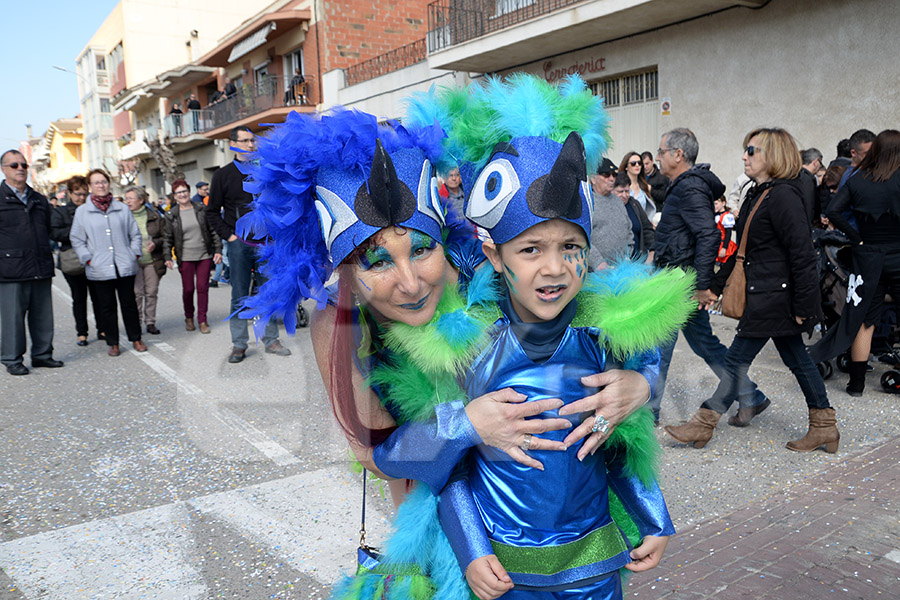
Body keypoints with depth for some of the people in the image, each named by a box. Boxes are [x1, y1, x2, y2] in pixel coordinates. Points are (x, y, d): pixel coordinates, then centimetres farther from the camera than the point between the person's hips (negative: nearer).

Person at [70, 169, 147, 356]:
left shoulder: (122, 209, 7)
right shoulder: (82, 211, 4)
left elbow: (135, 234, 13)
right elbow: (76, 240, 5)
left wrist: (135, 254, 3)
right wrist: (88, 260, -4)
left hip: (125, 267, 1)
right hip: (100, 269, -1)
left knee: (129, 304, 8)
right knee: (107, 307, 5)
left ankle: (136, 339, 20)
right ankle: (113, 343, 15)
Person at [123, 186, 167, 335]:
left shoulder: (155, 217, 3)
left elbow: (165, 237, 7)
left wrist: (155, 244, -11)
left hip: (152, 261, 1)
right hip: (133, 262, -1)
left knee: (152, 292, 6)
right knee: (136, 293, -6)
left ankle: (150, 322, 17)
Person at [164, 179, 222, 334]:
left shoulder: (202, 209, 2)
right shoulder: (172, 215, 1)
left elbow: (213, 230, 5)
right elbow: (168, 238, 5)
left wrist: (218, 250, -1)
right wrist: (167, 257, -5)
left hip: (205, 256, 1)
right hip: (185, 258, 0)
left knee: (203, 287, 1)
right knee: (188, 289, 3)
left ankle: (202, 320, 11)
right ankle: (189, 318, 24)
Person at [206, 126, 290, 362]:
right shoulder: (223, 175, 4)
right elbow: (212, 212, 6)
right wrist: (228, 235, -5)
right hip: (239, 244, -2)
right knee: (240, 297, 1)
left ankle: (271, 340, 15)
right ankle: (239, 344, 9)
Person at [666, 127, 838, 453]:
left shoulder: (783, 196, -17)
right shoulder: (759, 195, 14)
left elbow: (802, 255, -20)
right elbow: (742, 250, 18)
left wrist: (802, 306, -20)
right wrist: (714, 286, 17)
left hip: (774, 297, -10)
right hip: (765, 295, 10)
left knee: (737, 358, -3)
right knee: (797, 359, 14)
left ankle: (703, 425, 7)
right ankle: (824, 428, 24)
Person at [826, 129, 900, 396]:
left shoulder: (857, 180, 0)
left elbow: (833, 211, -9)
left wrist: (856, 237, -3)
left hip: (868, 255, 3)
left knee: (864, 321, 8)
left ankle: (857, 382, 12)